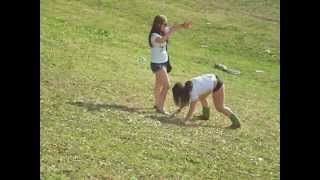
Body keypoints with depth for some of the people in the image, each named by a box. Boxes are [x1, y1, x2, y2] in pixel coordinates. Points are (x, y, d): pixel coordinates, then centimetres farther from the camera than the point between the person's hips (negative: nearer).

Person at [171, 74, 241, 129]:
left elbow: (192, 109, -22)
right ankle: (206, 115, 35)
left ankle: (236, 122, -4)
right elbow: (186, 101, 13)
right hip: (212, 79, 9)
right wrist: (178, 110, 12)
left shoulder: (193, 91, -26)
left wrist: (186, 120, -15)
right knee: (201, 97, 21)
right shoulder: (187, 87, -1)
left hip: (217, 84, -9)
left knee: (220, 107, -6)